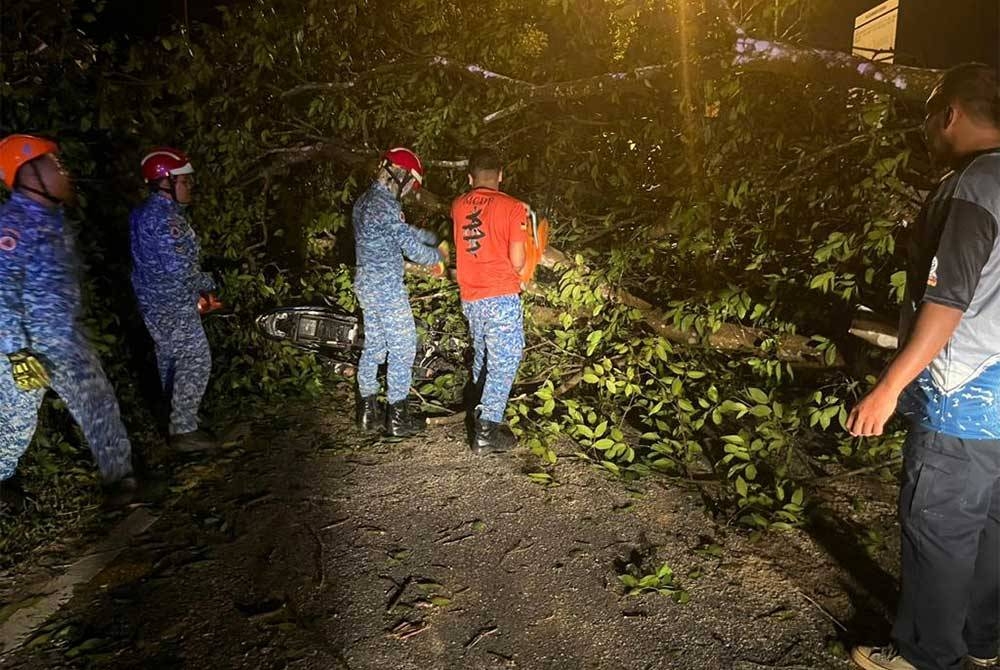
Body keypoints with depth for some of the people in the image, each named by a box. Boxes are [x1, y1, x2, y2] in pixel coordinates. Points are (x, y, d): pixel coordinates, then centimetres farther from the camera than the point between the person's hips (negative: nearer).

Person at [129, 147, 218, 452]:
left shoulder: (144, 212, 11)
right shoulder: (165, 218, -22)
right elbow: (179, 266, -26)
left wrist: (197, 285, 15)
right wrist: (207, 283, -8)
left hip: (154, 300, 11)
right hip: (173, 303, -10)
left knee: (170, 359, 19)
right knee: (196, 361, -4)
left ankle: (176, 422, 33)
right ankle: (184, 431, 2)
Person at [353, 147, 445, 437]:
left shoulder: (364, 201, 10)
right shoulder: (387, 207, -20)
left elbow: (405, 231, 21)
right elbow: (413, 249, -17)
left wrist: (435, 238, 21)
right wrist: (439, 256, 2)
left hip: (365, 284, 9)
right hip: (387, 288, -9)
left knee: (373, 345, 16)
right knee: (402, 349, 1)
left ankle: (368, 410, 24)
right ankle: (397, 416, 9)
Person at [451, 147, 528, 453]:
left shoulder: (457, 206, 6)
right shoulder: (513, 208, -9)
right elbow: (517, 262, -11)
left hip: (470, 298, 6)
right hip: (501, 297, -6)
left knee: (482, 358, 23)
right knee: (504, 361, 1)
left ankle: (480, 413, 36)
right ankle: (486, 429, -3)